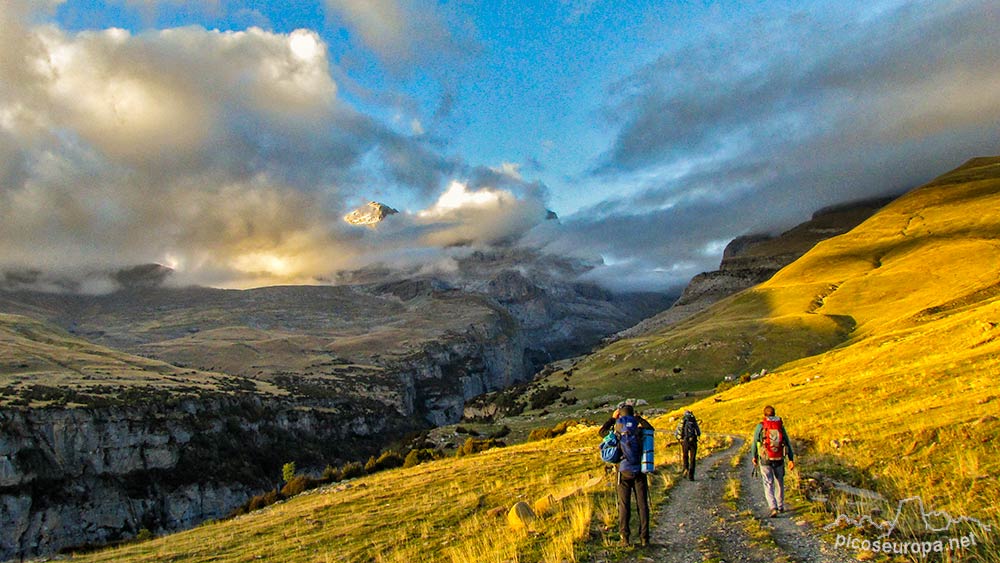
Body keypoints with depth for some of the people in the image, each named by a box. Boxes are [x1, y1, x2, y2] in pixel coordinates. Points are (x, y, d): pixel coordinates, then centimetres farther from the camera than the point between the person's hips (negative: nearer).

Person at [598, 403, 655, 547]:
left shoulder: (616, 435, -8)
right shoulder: (640, 432, -5)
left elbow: (601, 432, 13)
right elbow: (650, 428, 19)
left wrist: (612, 418, 15)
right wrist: (638, 417, 18)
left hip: (624, 473, 0)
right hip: (639, 473, 1)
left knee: (624, 505, 5)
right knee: (642, 505, 6)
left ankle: (624, 537, 3)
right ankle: (644, 538, 6)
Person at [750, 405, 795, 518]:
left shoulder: (760, 426, -4)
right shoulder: (781, 426, 4)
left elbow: (755, 442, 1)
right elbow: (787, 443, 1)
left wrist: (753, 456, 15)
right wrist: (791, 460, 1)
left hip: (765, 460, -3)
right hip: (779, 460, 3)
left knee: (768, 485, 1)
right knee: (779, 482, 22)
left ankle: (773, 508, -16)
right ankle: (780, 506, 33)